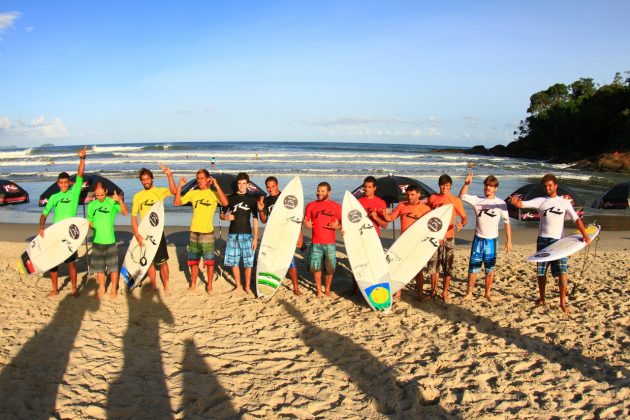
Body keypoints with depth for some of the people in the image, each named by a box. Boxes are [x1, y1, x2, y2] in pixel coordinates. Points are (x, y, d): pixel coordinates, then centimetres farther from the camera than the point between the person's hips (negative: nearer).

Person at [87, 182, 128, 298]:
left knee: (113, 267, 4)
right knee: (99, 267, 14)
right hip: (97, 241, 3)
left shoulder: (112, 202, -7)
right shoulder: (91, 205, 4)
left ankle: (114, 289, 18)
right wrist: (94, 228, -8)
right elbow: (89, 221, 13)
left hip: (110, 241, -3)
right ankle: (102, 288, 28)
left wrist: (120, 200, -38)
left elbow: (125, 213, -22)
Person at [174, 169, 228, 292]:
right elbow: (177, 202, 1)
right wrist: (179, 186, -9)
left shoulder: (213, 194, -5)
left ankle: (209, 285, 16)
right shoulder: (192, 193, 6)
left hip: (207, 232, -4)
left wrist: (216, 185, -26)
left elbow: (225, 203, -24)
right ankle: (193, 284, 26)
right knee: (193, 260, 14)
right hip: (194, 232, 4)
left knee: (209, 261, 3)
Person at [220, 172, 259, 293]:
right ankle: (238, 286, 18)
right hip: (232, 234, 2)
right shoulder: (230, 198, 5)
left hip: (247, 235, -1)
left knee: (248, 262, -1)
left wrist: (255, 237, -4)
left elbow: (255, 219, 2)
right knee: (234, 262, 4)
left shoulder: (251, 199, 2)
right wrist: (226, 217, -14)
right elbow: (221, 215, 11)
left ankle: (247, 286, 13)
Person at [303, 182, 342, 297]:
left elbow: (343, 223, 2)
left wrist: (337, 226, -19)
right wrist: (306, 224, -15)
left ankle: (327, 289, 24)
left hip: (330, 243, 0)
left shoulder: (336, 206, 1)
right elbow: (305, 222, 8)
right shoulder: (311, 205, 4)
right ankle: (319, 290, 18)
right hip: (315, 243, 1)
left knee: (330, 268, 6)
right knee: (316, 267, 4)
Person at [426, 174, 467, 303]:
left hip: (448, 237, -1)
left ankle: (445, 292, 13)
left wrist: (462, 223, -25)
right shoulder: (432, 198, 4)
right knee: (433, 264, 7)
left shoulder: (455, 200, -1)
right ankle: (434, 290, 24)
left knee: (448, 266, 2)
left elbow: (464, 217, -3)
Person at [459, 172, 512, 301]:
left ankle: (488, 293, 22)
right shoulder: (477, 200, 1)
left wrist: (509, 241, -2)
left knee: (490, 268, 8)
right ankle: (469, 293, 10)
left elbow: (506, 223, 1)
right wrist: (466, 184, -21)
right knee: (473, 267, 2)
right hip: (478, 239, 1)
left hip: (492, 240, -1)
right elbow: (462, 196, -4)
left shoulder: (501, 203, -2)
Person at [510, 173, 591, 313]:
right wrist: (516, 202, -33)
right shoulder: (540, 201, 4)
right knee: (541, 272, 9)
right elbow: (522, 204, -8)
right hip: (542, 240, 1)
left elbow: (576, 219, -1)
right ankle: (542, 298, 26)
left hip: (558, 241, -1)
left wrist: (585, 234, -15)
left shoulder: (564, 202, 5)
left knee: (562, 272, -10)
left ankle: (563, 302, 1)